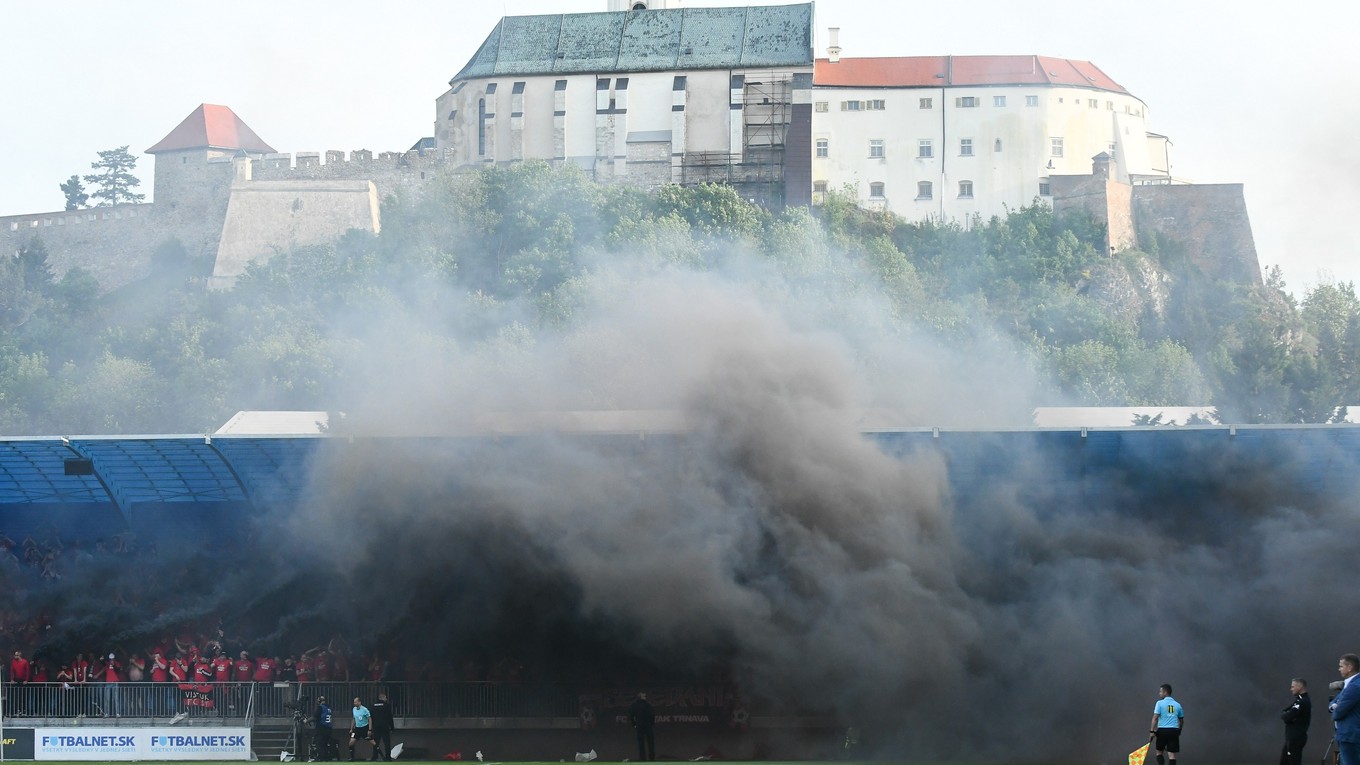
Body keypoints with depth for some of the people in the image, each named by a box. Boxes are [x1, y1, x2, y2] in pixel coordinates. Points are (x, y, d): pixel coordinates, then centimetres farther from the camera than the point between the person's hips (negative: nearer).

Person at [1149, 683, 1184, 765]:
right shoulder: (1177, 705, 9)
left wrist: (1152, 731, -8)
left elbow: (1155, 718, -10)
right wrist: (1179, 731, 30)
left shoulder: (1160, 703, -3)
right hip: (1174, 730, 3)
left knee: (1159, 752, 13)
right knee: (1172, 754, 0)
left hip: (1162, 730, -3)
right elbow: (1181, 720, 15)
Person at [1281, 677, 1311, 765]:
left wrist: (1284, 715, -1)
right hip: (1291, 738, 10)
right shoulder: (1299, 700, 17)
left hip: (1296, 738, -10)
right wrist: (1286, 715, -7)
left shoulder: (1303, 702, -16)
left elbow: (1287, 716, -21)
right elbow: (1283, 714, 13)